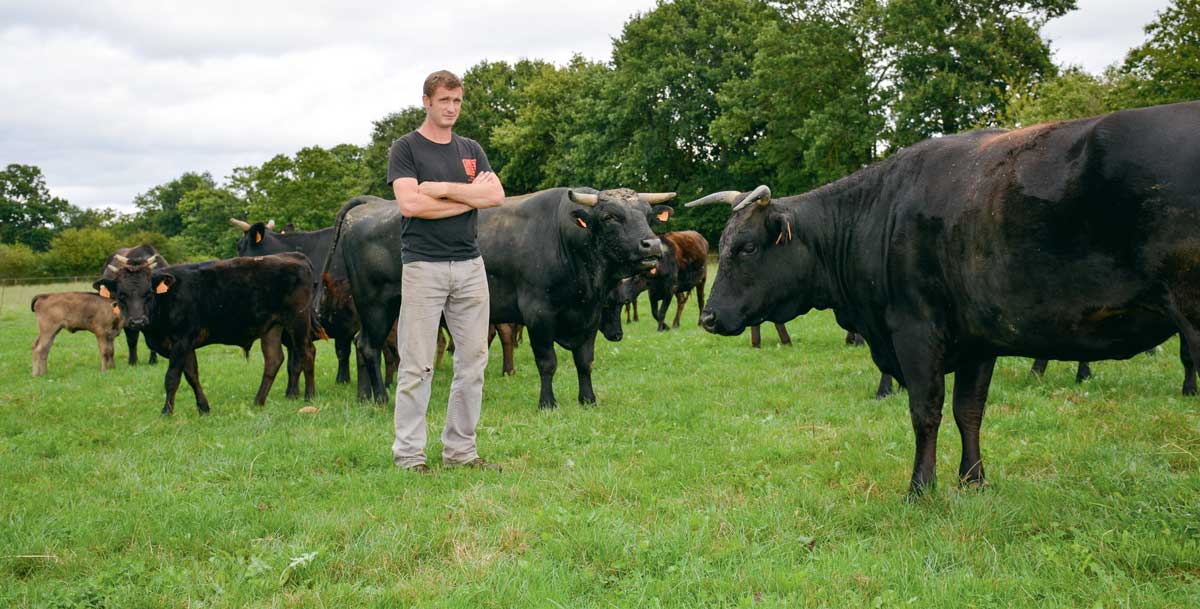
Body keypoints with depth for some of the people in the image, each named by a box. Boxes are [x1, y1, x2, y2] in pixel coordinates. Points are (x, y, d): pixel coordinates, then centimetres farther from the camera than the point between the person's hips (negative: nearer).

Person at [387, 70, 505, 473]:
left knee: (473, 360, 6)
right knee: (417, 364, -3)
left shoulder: (471, 150, 15)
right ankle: (408, 454, 4)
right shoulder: (405, 149, 0)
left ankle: (460, 450, 15)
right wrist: (470, 196, -7)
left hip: (470, 265, 5)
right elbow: (410, 203, -16)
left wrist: (444, 189, -11)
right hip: (423, 266, -5)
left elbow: (496, 194, -1)